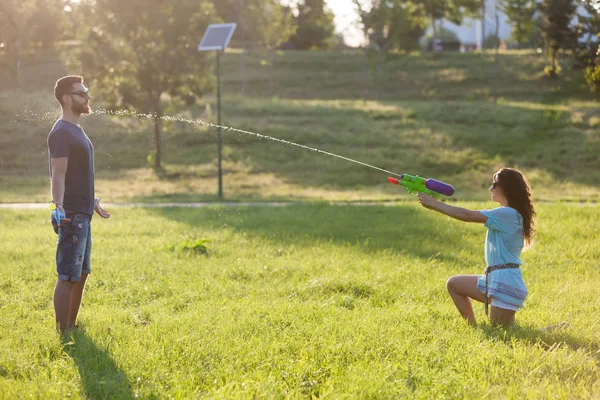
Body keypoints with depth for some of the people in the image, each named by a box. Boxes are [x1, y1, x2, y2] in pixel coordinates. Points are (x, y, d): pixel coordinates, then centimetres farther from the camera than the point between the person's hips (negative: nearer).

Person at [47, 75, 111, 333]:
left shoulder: (77, 131, 17)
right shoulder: (61, 133, -14)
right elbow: (58, 175, -22)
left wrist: (93, 201, 33)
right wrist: (58, 206, -34)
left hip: (83, 214, 10)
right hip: (71, 215, -10)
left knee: (81, 274, 15)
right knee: (67, 277, -6)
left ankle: (72, 326, 23)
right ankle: (63, 333, -2)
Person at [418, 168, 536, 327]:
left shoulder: (507, 214, -16)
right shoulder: (508, 214, 15)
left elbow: (467, 215, -18)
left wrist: (434, 204, -14)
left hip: (506, 283, -10)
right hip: (493, 278, 10)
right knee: (453, 284, 17)